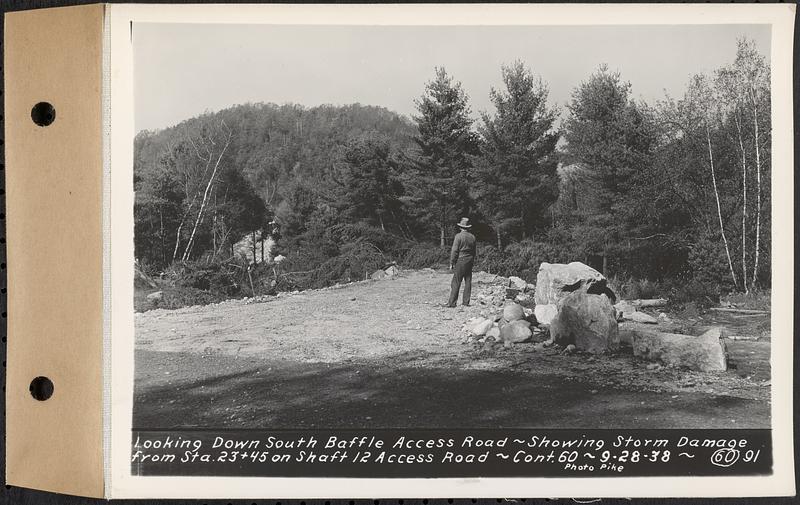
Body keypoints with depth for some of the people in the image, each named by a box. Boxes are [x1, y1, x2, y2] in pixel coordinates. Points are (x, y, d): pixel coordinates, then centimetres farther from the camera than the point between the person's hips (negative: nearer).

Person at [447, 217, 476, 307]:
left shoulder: (458, 236, -9)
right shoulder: (472, 237, 6)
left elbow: (454, 250, -11)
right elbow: (474, 251, 12)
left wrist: (451, 263, -5)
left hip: (461, 260, -5)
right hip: (470, 260, 5)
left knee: (456, 282, -4)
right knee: (468, 281, 9)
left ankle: (452, 302, -6)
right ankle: (466, 301, 10)